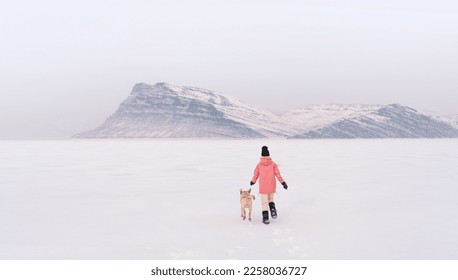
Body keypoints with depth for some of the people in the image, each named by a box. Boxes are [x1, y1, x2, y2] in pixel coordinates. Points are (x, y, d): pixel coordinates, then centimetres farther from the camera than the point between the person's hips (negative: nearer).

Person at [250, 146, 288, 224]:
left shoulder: (259, 165, -3)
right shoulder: (273, 164, -4)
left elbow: (255, 175, 7)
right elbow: (277, 174, -7)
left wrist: (253, 182, 26)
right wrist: (283, 182, -3)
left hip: (263, 187, -1)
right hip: (272, 187, 1)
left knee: (264, 202, 6)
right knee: (270, 198, 24)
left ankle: (265, 218, 2)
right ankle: (273, 209, -1)